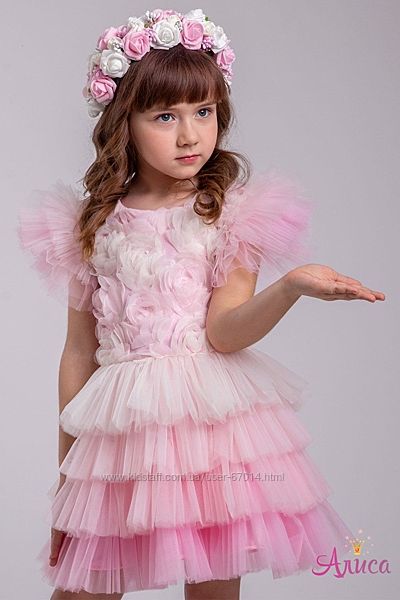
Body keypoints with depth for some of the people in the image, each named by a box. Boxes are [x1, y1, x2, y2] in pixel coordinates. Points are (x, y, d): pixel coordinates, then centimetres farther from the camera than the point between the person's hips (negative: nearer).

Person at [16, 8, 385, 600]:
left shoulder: (232, 214, -1)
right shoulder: (93, 225, 5)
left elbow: (224, 333, -12)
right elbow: (79, 351, 9)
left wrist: (292, 285, -30)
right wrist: (66, 463, 11)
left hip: (214, 424, -1)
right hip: (119, 433, 2)